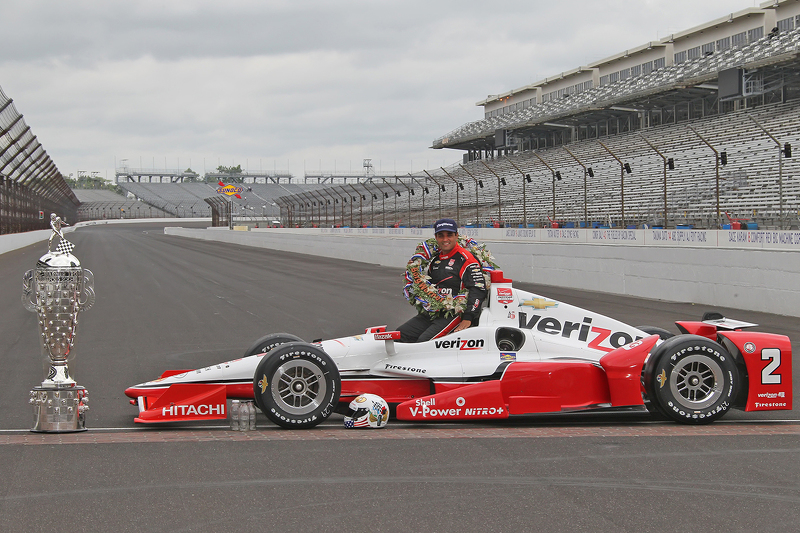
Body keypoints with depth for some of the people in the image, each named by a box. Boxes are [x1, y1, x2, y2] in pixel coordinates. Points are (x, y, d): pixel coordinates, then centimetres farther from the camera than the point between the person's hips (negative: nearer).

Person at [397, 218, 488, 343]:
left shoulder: (466, 259, -8)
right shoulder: (435, 259, 17)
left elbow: (478, 290, -16)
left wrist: (467, 319, -22)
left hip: (455, 315, -9)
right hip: (431, 313, 9)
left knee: (424, 341, -28)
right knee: (401, 335, -4)